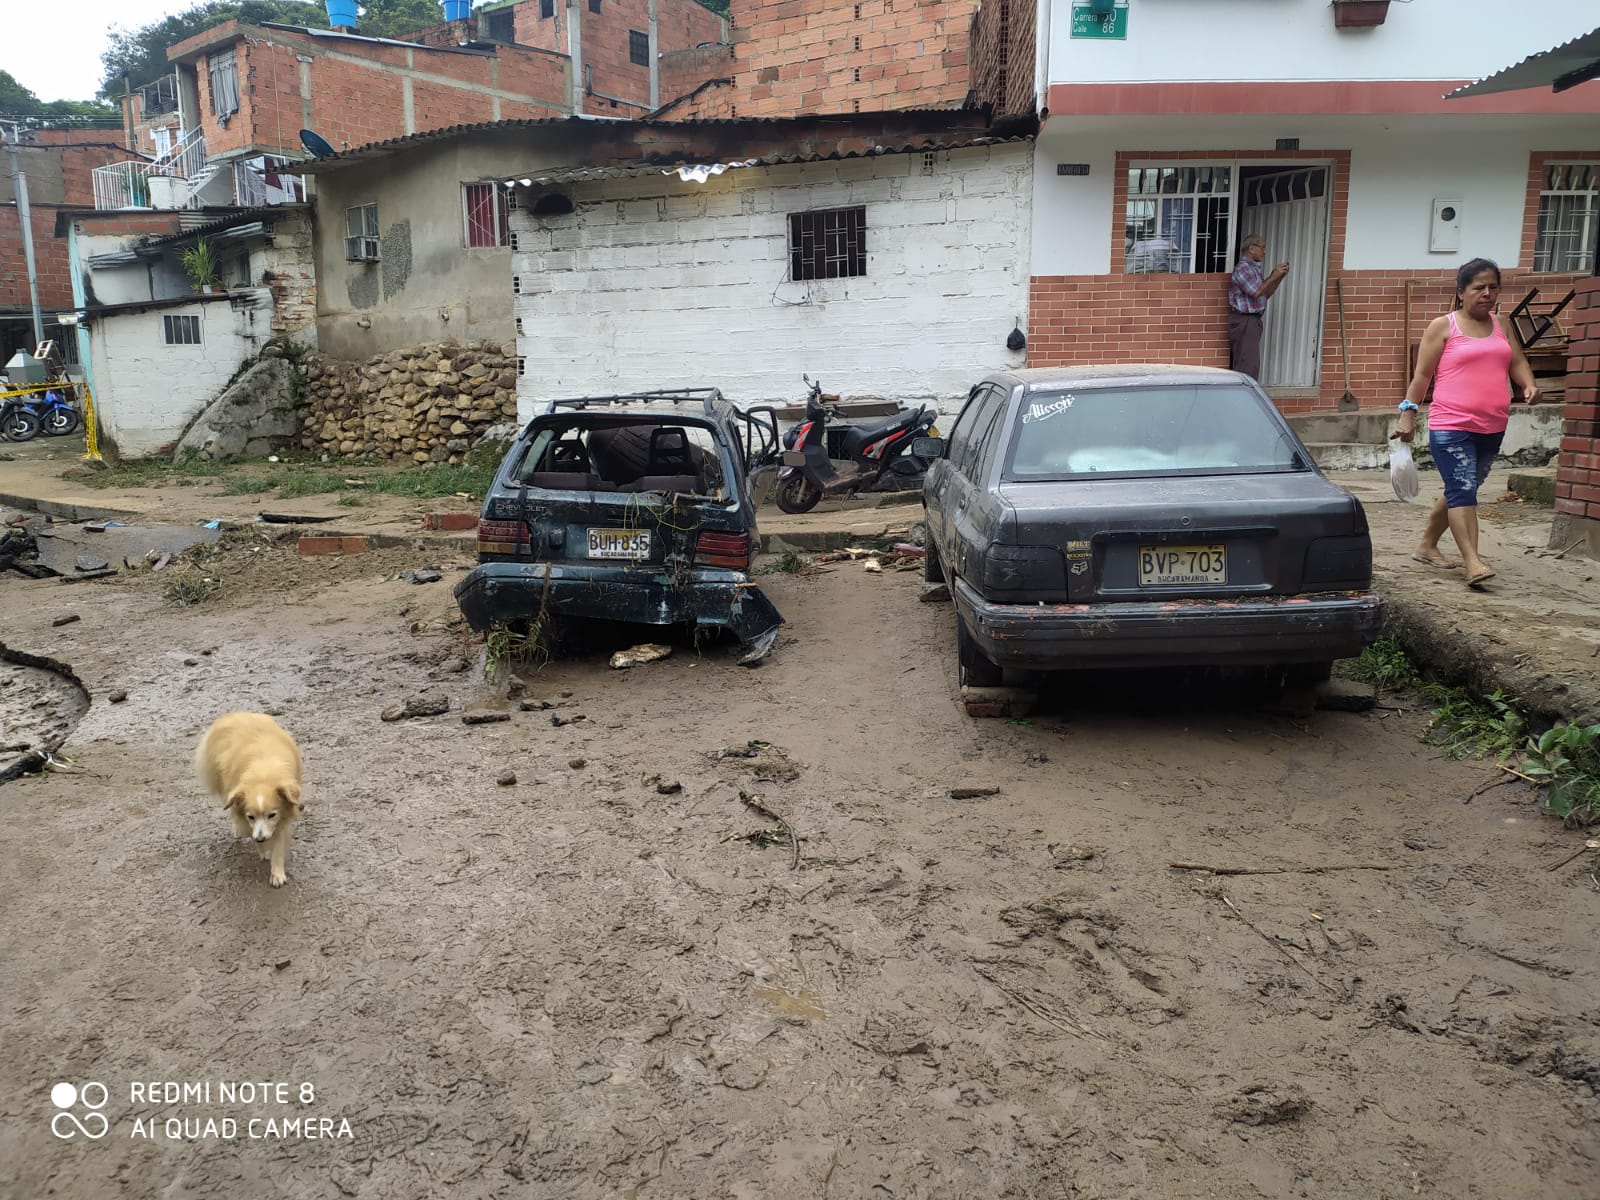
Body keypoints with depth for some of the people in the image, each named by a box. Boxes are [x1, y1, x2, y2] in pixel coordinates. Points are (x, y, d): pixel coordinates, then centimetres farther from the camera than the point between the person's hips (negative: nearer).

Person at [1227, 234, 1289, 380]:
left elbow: (1266, 294, 21)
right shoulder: (1242, 268, -12)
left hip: (1252, 321, 10)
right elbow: (1256, 292, -20)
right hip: (1243, 321, -10)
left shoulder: (1253, 268, 20)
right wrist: (1274, 276, -12)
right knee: (1249, 366, -14)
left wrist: (1279, 277, 10)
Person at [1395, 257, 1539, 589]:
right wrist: (1408, 412, -10)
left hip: (1492, 428, 7)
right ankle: (1473, 563, -17)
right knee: (1463, 491, -14)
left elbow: (1517, 362, 15)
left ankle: (1427, 545, 30)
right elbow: (1422, 375, -3)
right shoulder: (1443, 326, -1)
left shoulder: (1500, 326, 15)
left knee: (1460, 491, 15)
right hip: (1451, 427, -7)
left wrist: (1529, 385, -6)